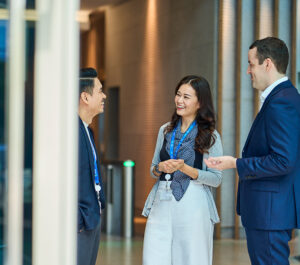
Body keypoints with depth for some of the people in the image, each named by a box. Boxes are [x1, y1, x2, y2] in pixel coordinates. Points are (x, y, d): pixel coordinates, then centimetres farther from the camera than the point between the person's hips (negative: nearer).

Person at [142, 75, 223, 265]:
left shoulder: (210, 136, 0)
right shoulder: (166, 130, 13)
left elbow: (216, 179, -5)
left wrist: (184, 168, -16)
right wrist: (160, 168, -4)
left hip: (193, 207, -4)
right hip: (162, 205, 4)